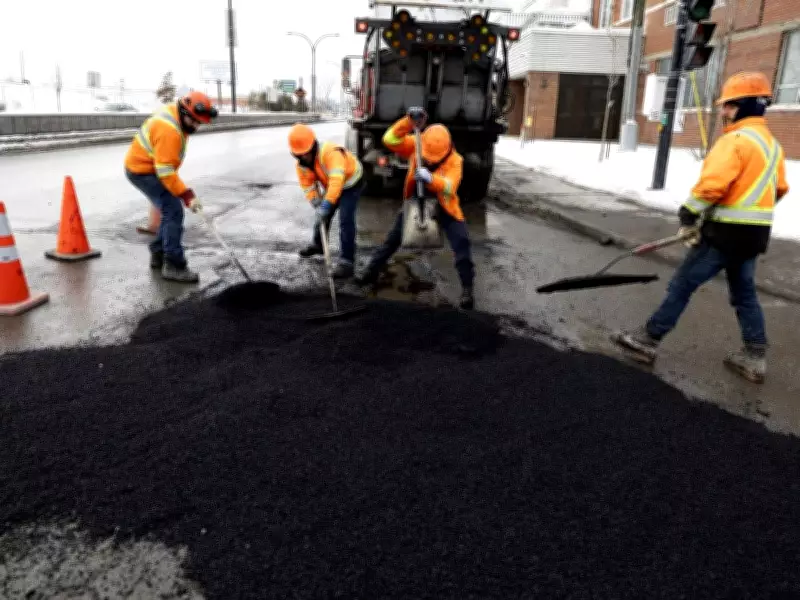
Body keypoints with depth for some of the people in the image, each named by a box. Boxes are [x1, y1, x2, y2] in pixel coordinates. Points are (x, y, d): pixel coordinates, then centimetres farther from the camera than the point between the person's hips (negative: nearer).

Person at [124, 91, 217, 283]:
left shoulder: (173, 111, 1)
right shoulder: (169, 131, -30)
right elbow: (165, 171, -32)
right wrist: (187, 195, -33)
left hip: (144, 166, 10)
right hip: (143, 172, -10)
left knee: (171, 210, 15)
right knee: (174, 212, -15)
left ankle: (158, 254, 25)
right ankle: (173, 266, -14)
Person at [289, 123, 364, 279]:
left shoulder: (330, 152, -39)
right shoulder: (301, 164, -13)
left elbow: (337, 179, -50)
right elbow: (308, 186, -10)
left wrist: (327, 203, -55)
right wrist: (317, 205, -26)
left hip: (351, 183, -7)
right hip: (332, 186, 8)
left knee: (345, 220, -19)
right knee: (323, 215, 18)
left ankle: (346, 261, -18)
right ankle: (317, 244, 45)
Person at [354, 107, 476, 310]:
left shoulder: (455, 160, -25)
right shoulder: (416, 146, -17)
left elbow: (449, 187, -41)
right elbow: (390, 139, -30)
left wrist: (431, 179, -62)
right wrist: (409, 121, -44)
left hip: (443, 206, -3)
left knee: (461, 243, -16)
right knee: (393, 238, 10)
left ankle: (467, 288, -6)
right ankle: (372, 272, 26)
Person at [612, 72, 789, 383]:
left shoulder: (735, 140, -16)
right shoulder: (772, 144, 14)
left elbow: (711, 184, -25)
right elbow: (779, 189, 20)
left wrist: (690, 212, -12)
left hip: (726, 232, -9)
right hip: (754, 232, 9)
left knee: (682, 285, -2)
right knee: (744, 293, 16)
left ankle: (648, 339, 4)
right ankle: (755, 357, 20)